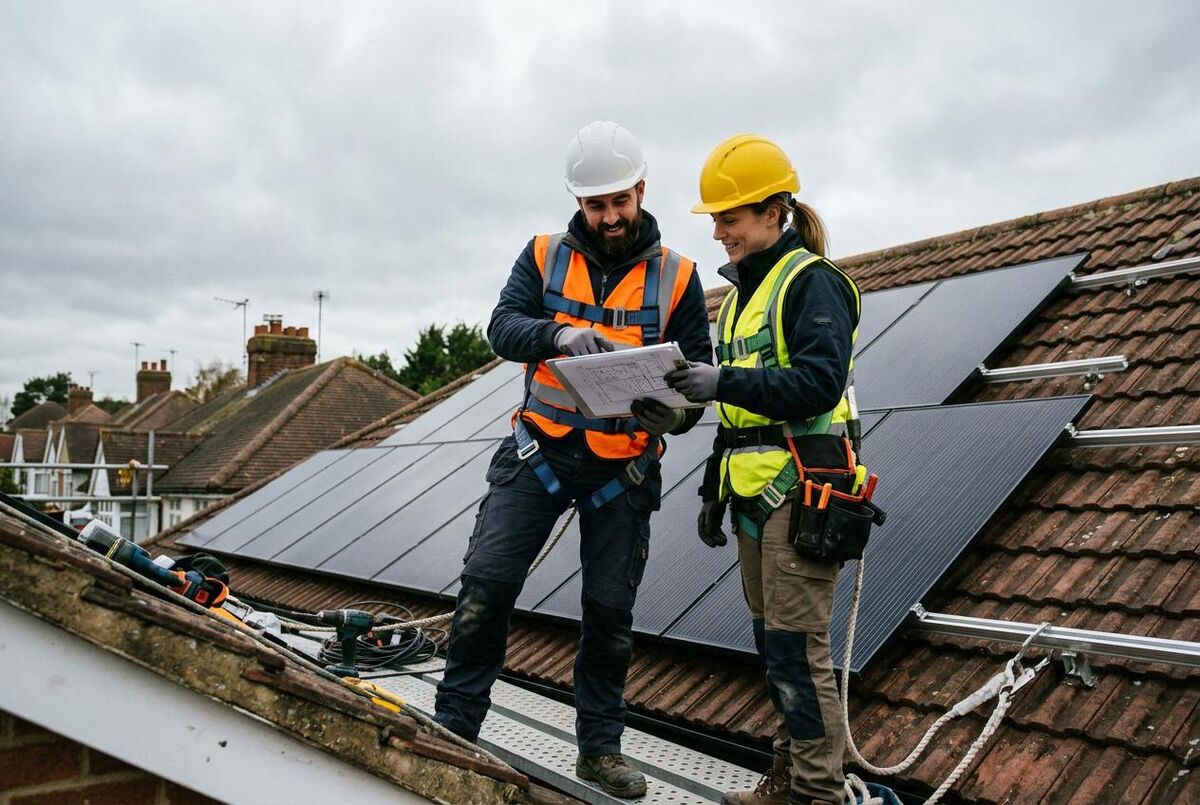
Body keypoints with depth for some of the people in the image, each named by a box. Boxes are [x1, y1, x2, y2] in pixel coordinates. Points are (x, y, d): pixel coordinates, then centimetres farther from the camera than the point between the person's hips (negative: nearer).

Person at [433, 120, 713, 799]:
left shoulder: (677, 276, 1)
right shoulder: (545, 256, 3)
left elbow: (699, 369, 1)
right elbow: (504, 328, -9)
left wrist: (677, 412, -22)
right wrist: (560, 334, -31)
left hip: (625, 465, 0)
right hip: (540, 450, 0)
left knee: (611, 612, 8)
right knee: (486, 584, -6)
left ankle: (600, 749, 24)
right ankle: (453, 726, 10)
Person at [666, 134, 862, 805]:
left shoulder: (811, 282, -6)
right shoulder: (741, 293, 20)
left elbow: (818, 383, -19)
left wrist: (725, 382, -26)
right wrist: (714, 490, 21)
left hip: (799, 490, -9)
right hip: (754, 494, 9)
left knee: (797, 647, -6)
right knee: (773, 642, 13)